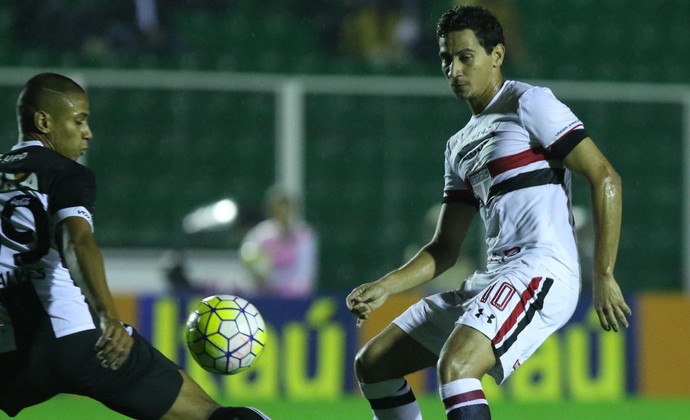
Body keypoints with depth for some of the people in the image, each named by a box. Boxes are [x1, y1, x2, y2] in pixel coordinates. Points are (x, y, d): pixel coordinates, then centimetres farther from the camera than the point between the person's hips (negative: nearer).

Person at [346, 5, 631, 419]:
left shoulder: (529, 103, -2)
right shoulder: (461, 145, 23)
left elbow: (605, 179, -9)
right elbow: (444, 249, 24)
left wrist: (604, 276, -14)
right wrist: (384, 287, 8)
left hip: (542, 272, -9)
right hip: (494, 276, 9)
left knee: (455, 366, -31)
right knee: (372, 363, 10)